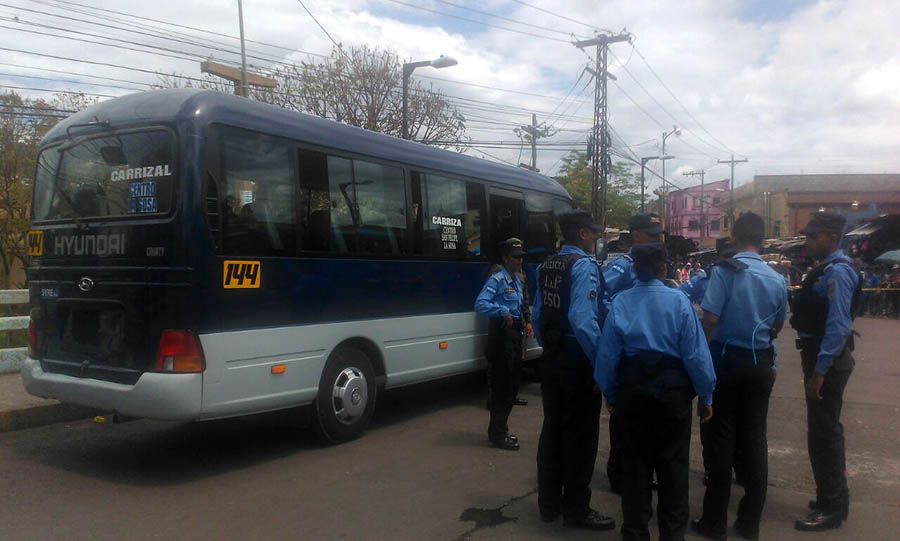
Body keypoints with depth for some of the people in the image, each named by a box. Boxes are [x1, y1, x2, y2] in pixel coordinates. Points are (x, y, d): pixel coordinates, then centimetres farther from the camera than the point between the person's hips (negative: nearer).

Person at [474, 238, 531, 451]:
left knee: (511, 385, 15)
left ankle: (500, 429, 27)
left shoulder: (518, 282, 17)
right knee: (501, 386, -5)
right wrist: (504, 312, -28)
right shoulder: (497, 279, -11)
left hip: (515, 334, 9)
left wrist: (524, 323, 9)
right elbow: (480, 304, -23)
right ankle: (497, 433, 4)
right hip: (501, 334, -9)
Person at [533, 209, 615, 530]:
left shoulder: (547, 267, 9)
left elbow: (537, 314, 10)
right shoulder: (583, 265, -16)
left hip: (551, 360, 8)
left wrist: (548, 350, 18)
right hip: (577, 362, -8)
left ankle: (548, 503, 27)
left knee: (552, 429, 16)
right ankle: (576, 510, 14)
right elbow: (583, 319, -26)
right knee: (579, 434, 3)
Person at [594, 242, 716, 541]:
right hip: (672, 390, -2)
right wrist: (705, 396, 0)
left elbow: (607, 354, -5)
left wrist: (610, 394, 9)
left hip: (631, 390, 2)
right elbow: (696, 352, -11)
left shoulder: (620, 302, -6)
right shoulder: (678, 300, -11)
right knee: (673, 462, 12)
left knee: (635, 461, 14)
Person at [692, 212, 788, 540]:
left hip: (727, 360, -4)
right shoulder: (776, 278, 2)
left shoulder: (725, 271, -13)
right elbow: (777, 325, 13)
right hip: (761, 364, 4)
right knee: (754, 439, 12)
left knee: (720, 440, 4)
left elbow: (710, 318, -18)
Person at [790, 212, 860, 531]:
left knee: (823, 432, -2)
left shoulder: (837, 272, -18)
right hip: (820, 358, 10)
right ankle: (835, 498, 34)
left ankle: (831, 508, 10)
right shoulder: (827, 269, 12)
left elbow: (838, 325, -23)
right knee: (826, 429, 19)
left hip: (828, 361, -10)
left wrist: (820, 369, -23)